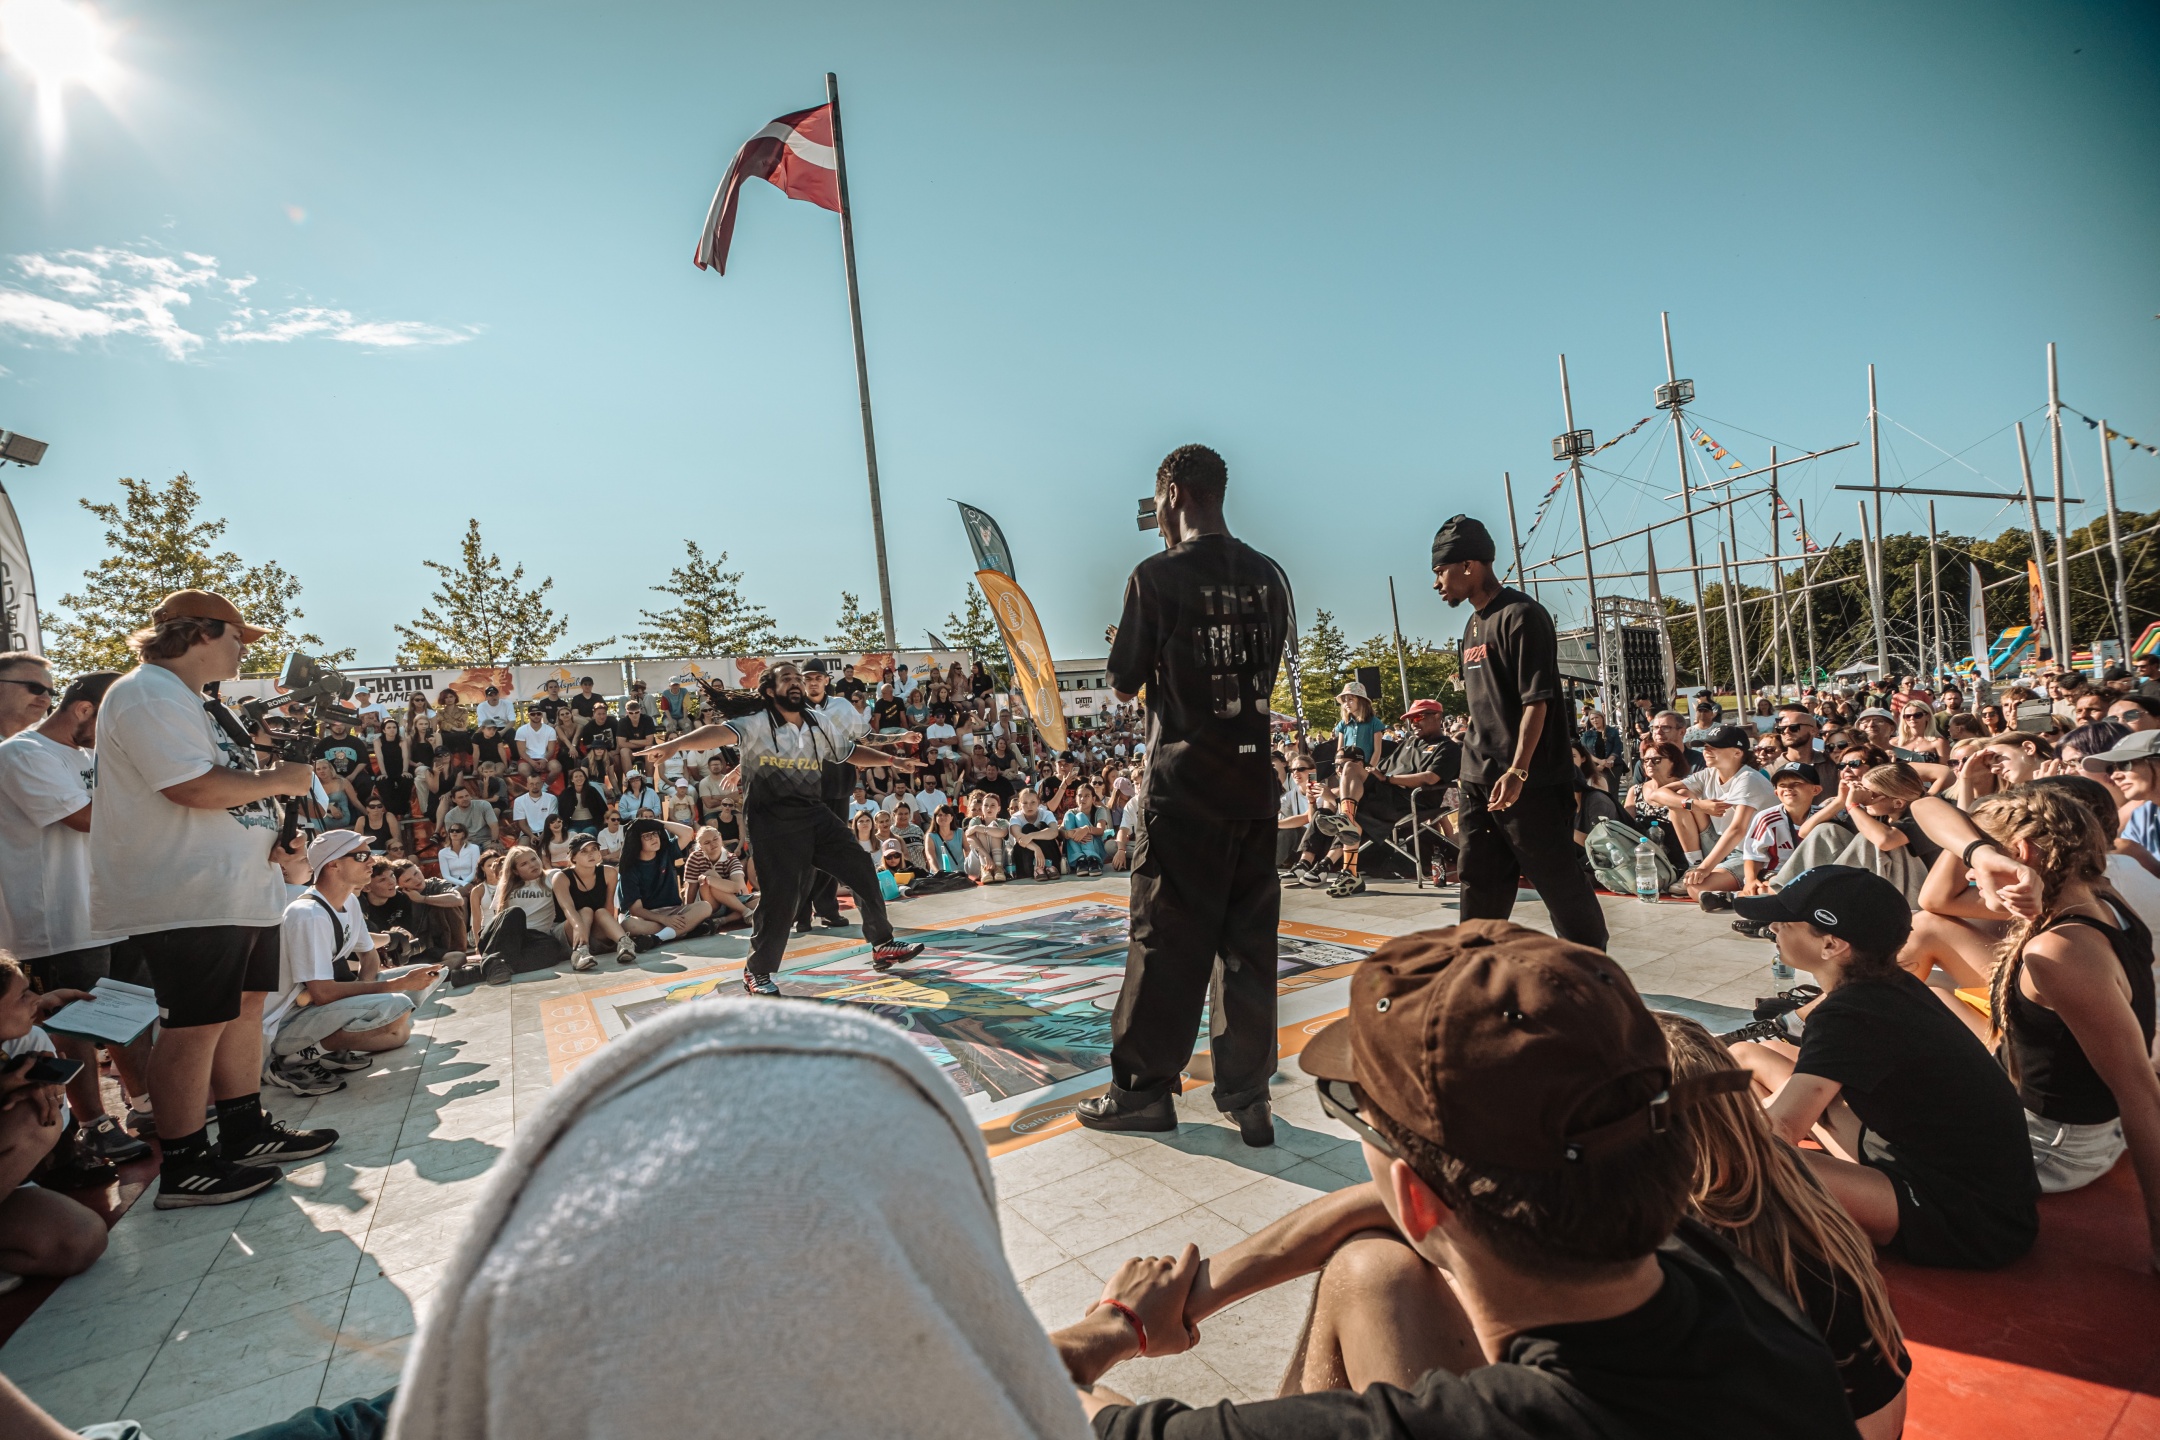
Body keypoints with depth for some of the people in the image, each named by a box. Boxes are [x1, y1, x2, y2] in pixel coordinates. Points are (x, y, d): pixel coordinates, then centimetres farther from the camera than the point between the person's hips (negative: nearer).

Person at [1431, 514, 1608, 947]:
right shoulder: (1474, 625, 15)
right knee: (1480, 887, 10)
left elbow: (1537, 701, -18)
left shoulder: (1521, 615, -11)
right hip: (1479, 782, 9)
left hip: (1531, 783, -8)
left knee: (1561, 882, 3)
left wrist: (1517, 771, -26)